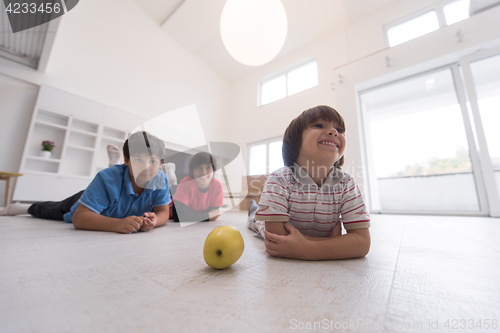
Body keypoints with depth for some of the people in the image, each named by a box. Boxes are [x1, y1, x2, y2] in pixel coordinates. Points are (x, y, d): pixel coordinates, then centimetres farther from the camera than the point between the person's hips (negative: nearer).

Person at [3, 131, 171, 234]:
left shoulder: (161, 180, -35)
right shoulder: (107, 178, -46)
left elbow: (163, 212, -31)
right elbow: (80, 217, -47)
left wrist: (154, 220, -55)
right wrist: (117, 224, -65)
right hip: (83, 204, -3)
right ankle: (29, 208, 61)